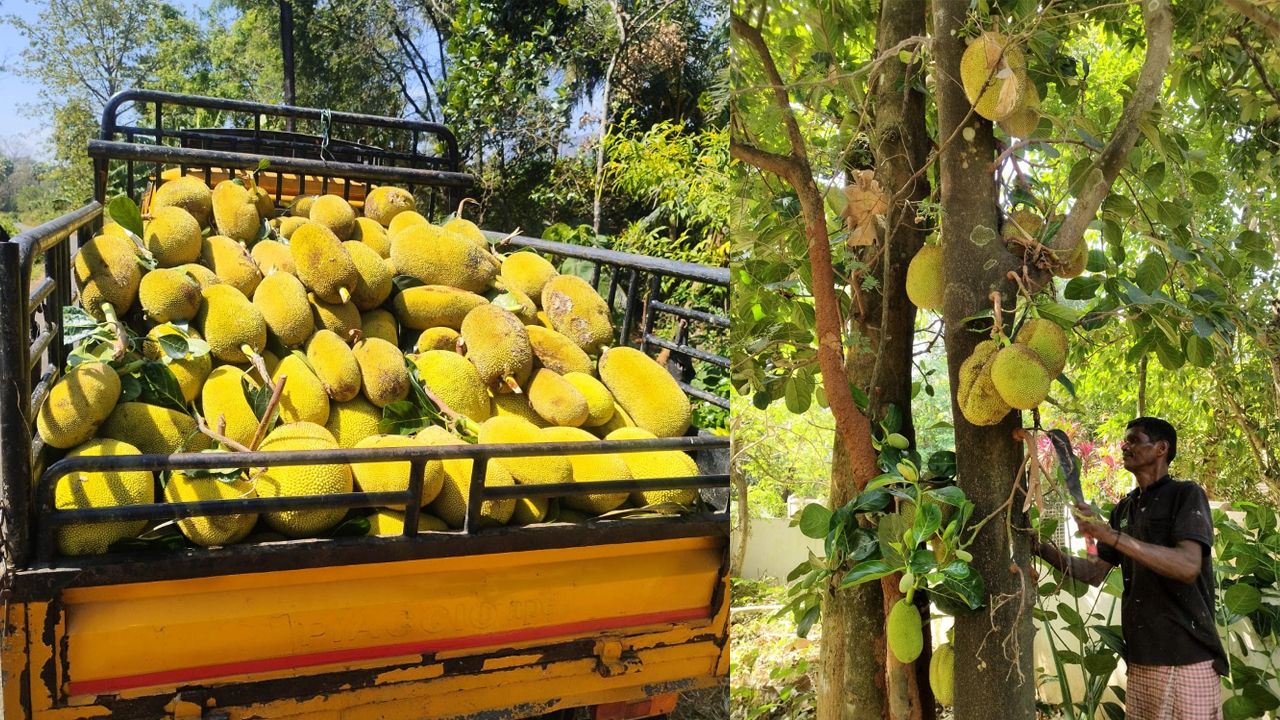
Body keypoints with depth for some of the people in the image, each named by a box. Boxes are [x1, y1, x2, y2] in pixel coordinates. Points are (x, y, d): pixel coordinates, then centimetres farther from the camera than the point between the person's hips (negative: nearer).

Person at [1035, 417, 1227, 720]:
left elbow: (1188, 566, -21)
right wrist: (1043, 549, 0)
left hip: (1187, 657, -6)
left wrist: (1111, 535, -27)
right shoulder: (1124, 508, 15)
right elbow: (1094, 573, 14)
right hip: (1141, 655, 6)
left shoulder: (1186, 494, -5)